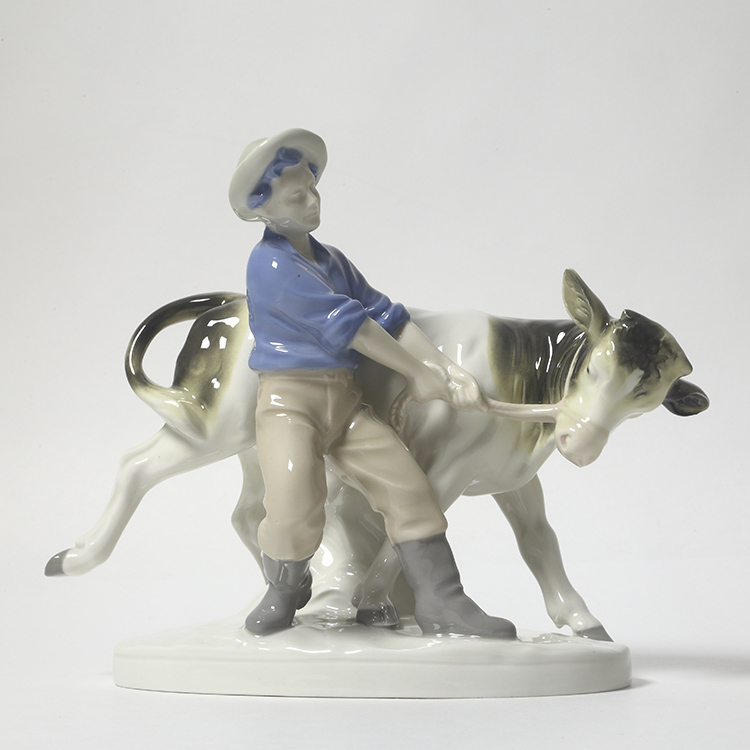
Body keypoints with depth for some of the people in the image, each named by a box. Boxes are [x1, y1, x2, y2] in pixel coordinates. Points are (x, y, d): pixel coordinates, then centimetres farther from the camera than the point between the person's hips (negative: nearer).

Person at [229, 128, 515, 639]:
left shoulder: (332, 261, 16)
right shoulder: (270, 263, -10)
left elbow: (388, 317, 10)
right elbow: (345, 324, -15)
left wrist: (446, 368, -4)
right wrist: (417, 373, -12)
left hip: (345, 400, 7)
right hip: (289, 400, -7)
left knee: (409, 485, -6)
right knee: (296, 512, -24)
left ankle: (442, 603, 0)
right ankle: (285, 587, 8)